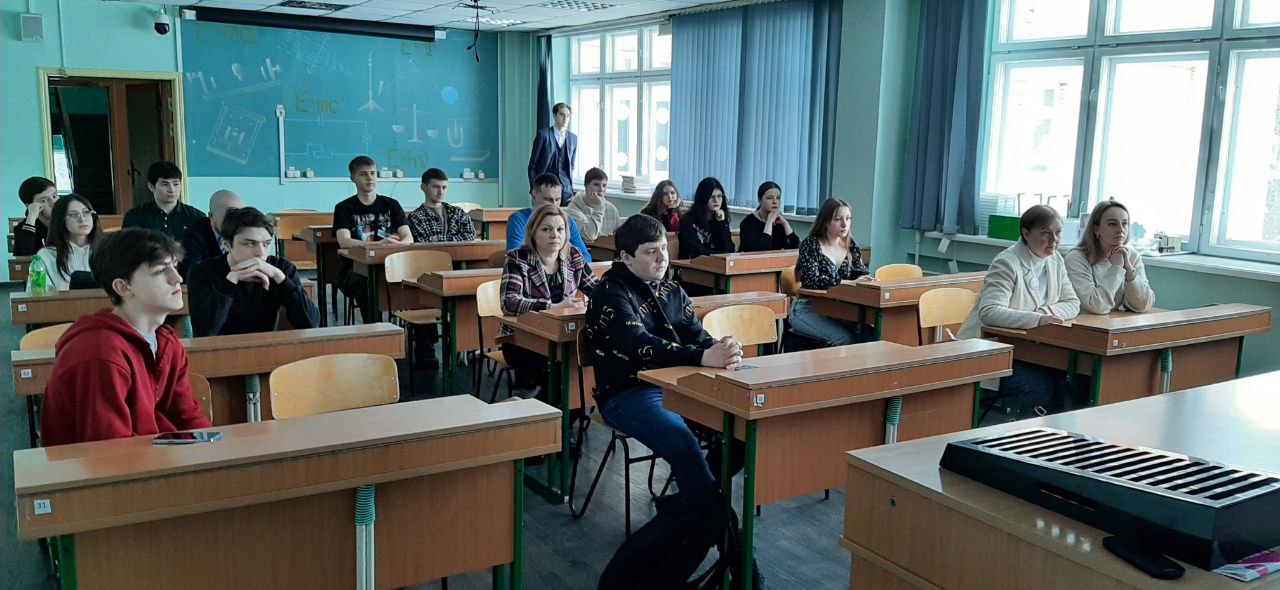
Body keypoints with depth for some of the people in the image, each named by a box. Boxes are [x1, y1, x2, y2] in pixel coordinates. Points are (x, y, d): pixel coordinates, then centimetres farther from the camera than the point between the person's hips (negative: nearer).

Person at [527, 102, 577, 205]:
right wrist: (534, 189, -4)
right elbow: (532, 165, 0)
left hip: (566, 189, 3)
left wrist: (571, 190, 12)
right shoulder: (543, 134, -1)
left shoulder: (573, 138, 11)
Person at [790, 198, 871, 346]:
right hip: (807, 309, -5)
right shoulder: (811, 245, -7)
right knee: (845, 338, -28)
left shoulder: (851, 246, 10)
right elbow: (811, 280, -21)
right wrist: (849, 282, -27)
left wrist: (867, 280, -14)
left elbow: (862, 274, 11)